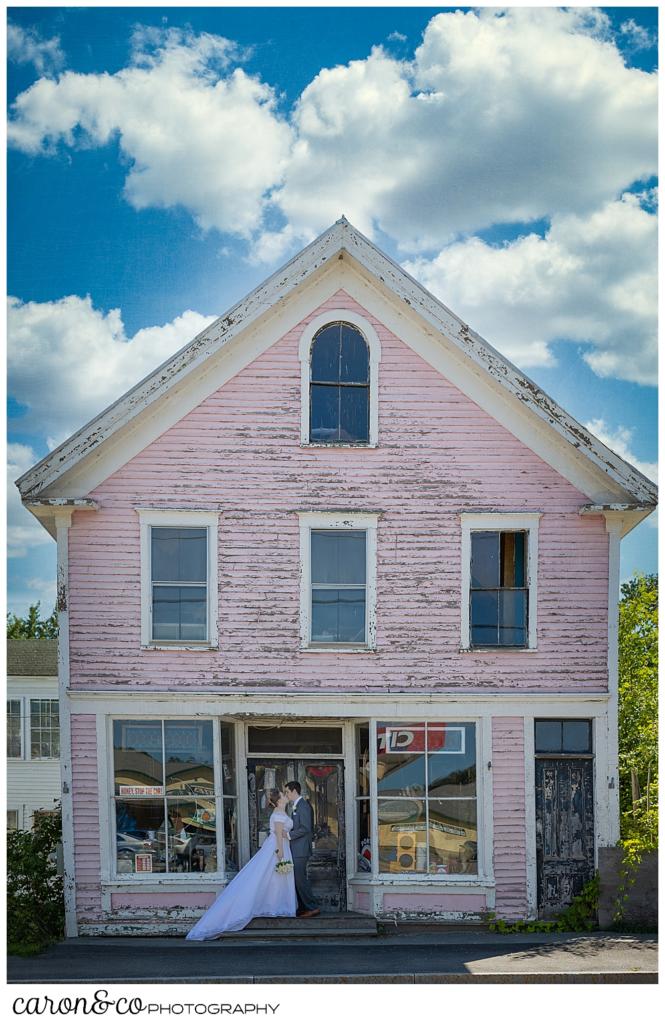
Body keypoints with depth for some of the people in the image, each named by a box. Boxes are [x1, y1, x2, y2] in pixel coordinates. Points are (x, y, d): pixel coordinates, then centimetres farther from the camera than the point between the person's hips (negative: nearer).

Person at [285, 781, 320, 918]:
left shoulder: (303, 806, -14)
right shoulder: (298, 806, 17)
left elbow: (305, 828, -21)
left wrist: (289, 835, -17)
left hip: (300, 850, -10)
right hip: (297, 849, 10)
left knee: (300, 879, -10)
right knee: (298, 879, 11)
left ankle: (312, 908, -8)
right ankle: (303, 908, 15)